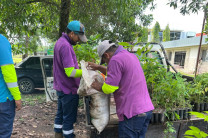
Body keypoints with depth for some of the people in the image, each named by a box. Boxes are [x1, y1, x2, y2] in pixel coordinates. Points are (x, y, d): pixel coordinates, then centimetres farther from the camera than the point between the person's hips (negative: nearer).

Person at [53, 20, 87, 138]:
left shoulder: (61, 42, 10)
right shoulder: (65, 46, -23)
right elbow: (70, 72, -26)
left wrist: (81, 67, 9)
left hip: (61, 87, 10)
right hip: (69, 90, -10)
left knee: (60, 115, 20)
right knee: (69, 118, 4)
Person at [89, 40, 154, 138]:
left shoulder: (115, 60, -14)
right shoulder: (131, 56, 16)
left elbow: (109, 88, -15)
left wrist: (97, 86, 4)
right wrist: (98, 67, 26)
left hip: (133, 112, -9)